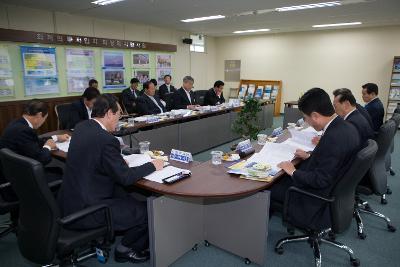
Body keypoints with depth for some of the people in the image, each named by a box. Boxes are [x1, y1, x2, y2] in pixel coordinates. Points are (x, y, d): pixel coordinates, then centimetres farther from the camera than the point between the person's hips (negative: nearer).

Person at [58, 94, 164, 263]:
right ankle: (125, 249, 22)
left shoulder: (81, 127, 1)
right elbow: (125, 177, -18)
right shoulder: (106, 140, -26)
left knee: (126, 196, 22)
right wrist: (152, 165, -5)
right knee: (147, 211, 0)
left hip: (70, 201, 9)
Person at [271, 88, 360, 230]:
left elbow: (321, 180, -27)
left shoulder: (333, 137, -32)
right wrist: (310, 156, 10)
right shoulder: (347, 127, -3)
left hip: (319, 196, -9)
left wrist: (294, 172, -14)